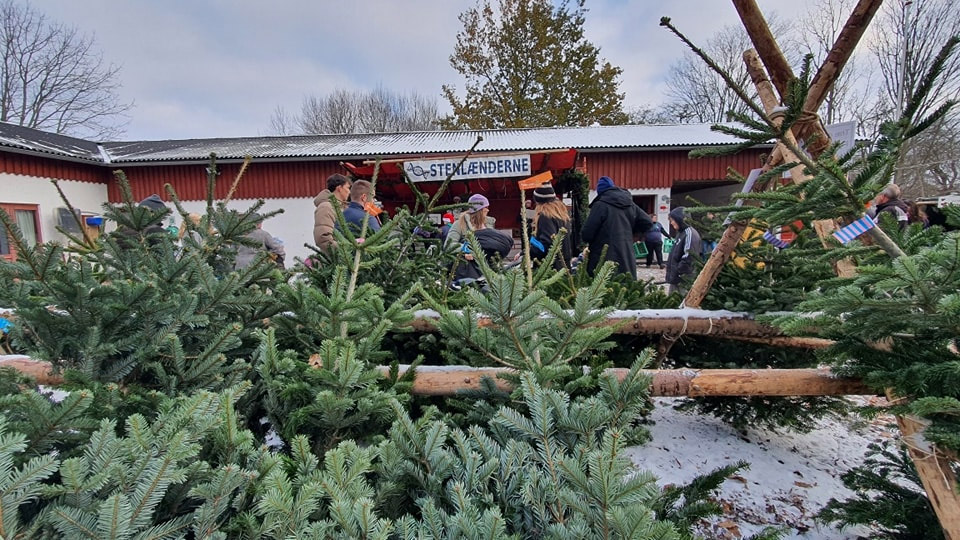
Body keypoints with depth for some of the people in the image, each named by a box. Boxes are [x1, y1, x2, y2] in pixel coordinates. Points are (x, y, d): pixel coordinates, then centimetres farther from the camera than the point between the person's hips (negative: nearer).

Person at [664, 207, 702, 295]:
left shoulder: (690, 233, -14)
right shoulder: (681, 233, 17)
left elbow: (688, 257, -21)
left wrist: (679, 274, -18)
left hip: (684, 279, -10)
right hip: (675, 278, 10)